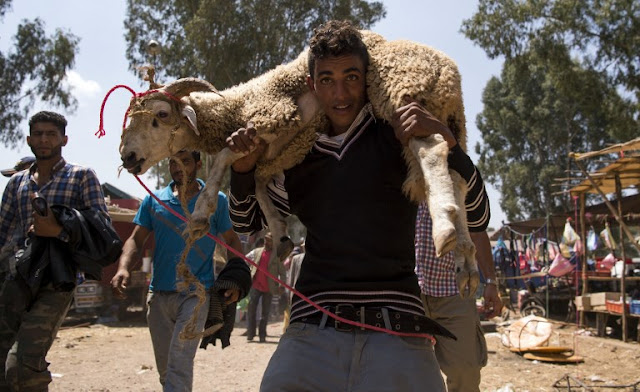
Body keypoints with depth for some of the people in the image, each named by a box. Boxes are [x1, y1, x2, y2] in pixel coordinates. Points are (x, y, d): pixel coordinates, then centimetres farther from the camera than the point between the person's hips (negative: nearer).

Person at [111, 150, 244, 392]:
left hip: (195, 293, -4)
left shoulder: (216, 201, 1)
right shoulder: (154, 201, 6)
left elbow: (232, 240, 7)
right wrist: (123, 268, -17)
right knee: (164, 368, 13)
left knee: (180, 362, -18)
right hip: (158, 294, 4)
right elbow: (136, 239, 3)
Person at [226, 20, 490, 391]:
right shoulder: (298, 158, 14)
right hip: (312, 335, 3)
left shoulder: (398, 137, 4)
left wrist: (447, 139, -19)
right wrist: (243, 169, 7)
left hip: (397, 334, -2)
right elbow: (246, 222, 26)